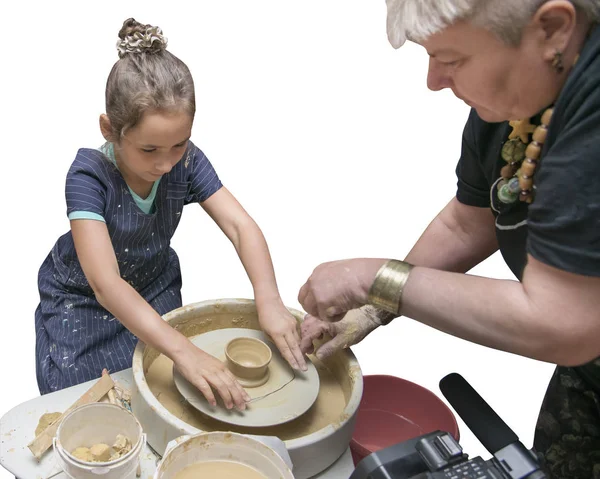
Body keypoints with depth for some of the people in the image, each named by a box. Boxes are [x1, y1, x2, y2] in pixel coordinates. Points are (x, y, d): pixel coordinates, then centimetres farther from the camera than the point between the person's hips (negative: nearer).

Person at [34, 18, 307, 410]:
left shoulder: (186, 161, -22)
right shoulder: (89, 176, -34)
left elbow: (240, 226, -26)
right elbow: (106, 284, -43)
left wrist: (269, 300, -44)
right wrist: (183, 349, -54)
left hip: (154, 287, 3)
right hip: (82, 301, -3)